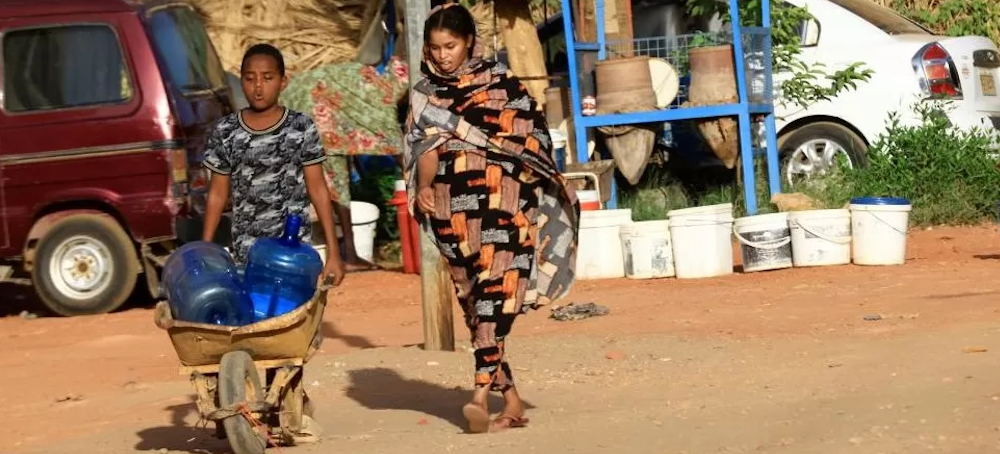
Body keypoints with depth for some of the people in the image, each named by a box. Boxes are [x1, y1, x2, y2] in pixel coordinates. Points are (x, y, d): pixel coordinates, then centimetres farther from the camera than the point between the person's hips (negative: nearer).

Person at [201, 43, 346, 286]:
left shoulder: (302, 128, -4)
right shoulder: (225, 133, -1)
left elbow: (318, 189, -1)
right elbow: (217, 194, 7)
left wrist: (333, 252, -4)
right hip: (246, 254, 1)